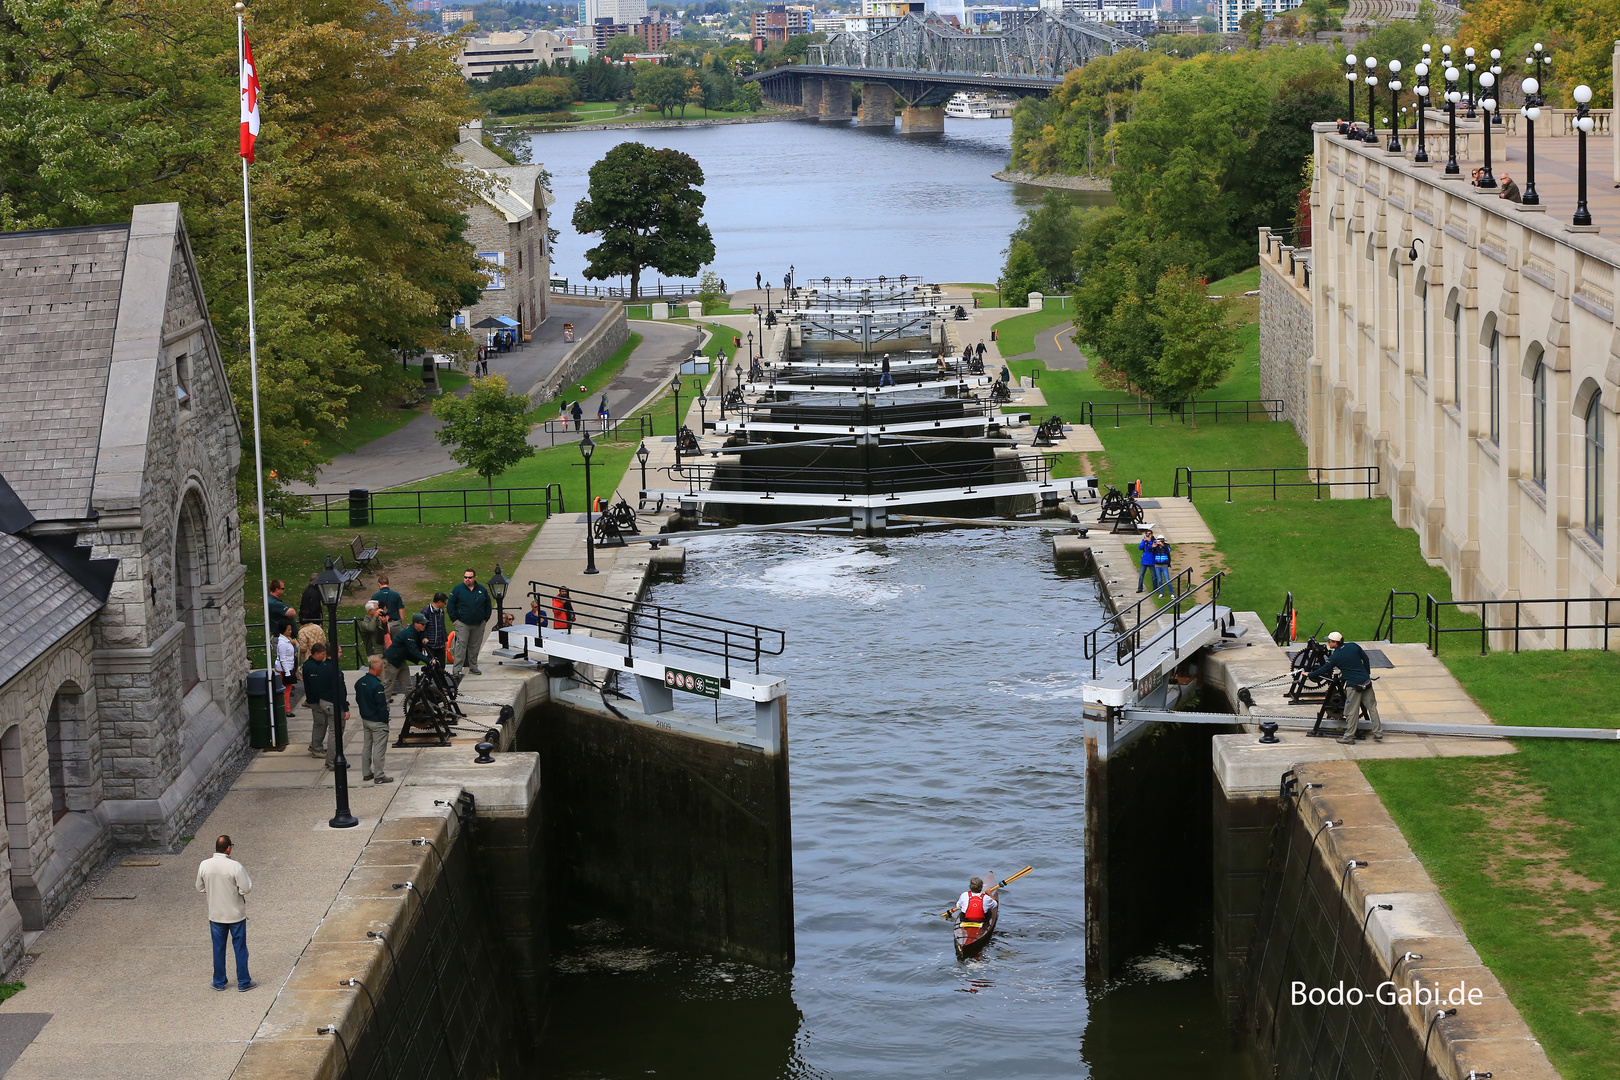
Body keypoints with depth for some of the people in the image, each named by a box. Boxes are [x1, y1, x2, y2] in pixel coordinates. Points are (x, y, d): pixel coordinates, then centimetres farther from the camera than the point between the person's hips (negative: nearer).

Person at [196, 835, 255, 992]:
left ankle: (219, 982, 25)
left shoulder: (204, 865, -9)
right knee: (240, 948, 10)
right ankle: (243, 982, 17)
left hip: (215, 914, 3)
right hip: (236, 914, -3)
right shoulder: (235, 866, -22)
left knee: (218, 948, 16)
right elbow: (246, 888, -18)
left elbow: (200, 888, 3)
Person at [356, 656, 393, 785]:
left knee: (366, 747, 17)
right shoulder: (377, 685, -25)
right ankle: (379, 776, 3)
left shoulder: (360, 682, 2)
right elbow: (382, 705, -21)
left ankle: (366, 773, 25)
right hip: (377, 721, -9)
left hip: (365, 719, 9)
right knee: (379, 749, -1)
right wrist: (385, 720, -11)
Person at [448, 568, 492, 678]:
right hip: (462, 623, -3)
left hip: (478, 624, 3)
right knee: (461, 645, -11)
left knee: (475, 646, 9)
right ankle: (457, 669, -12)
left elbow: (488, 605, 16)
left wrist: (485, 619, 10)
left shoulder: (482, 590, 7)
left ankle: (473, 667, 21)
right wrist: (454, 619, -3)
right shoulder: (458, 589, -1)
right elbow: (451, 605, 2)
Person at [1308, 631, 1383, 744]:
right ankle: (1378, 734, 15)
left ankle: (1349, 736, 10)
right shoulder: (1354, 646, 3)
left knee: (1351, 712, 4)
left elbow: (1324, 670, 0)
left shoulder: (1335, 657, -9)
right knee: (1372, 708, 12)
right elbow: (1366, 659, 11)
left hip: (1354, 685, -6)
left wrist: (1309, 674, 14)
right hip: (1366, 682, 6)